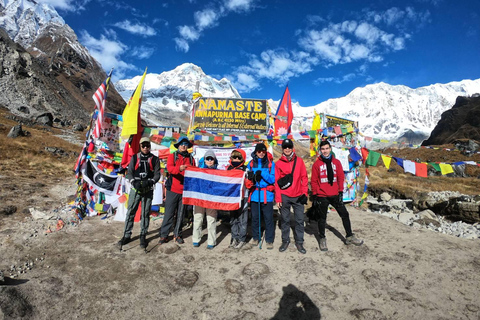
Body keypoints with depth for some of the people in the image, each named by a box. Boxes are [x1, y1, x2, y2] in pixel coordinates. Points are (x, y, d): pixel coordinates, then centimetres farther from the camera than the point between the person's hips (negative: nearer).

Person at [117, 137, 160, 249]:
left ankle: (143, 236, 18)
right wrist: (134, 182, -15)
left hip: (148, 190, -1)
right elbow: (129, 172, 3)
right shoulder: (135, 158, 8)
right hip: (135, 189, 1)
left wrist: (150, 182, -20)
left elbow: (157, 174, -1)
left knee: (145, 214, 6)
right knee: (130, 212, 4)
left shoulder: (155, 159, 5)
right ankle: (127, 235, 18)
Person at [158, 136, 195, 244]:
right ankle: (164, 235, 16)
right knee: (169, 213, 3)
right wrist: (179, 168, -34)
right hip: (173, 190, -2)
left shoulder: (191, 158, 11)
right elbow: (169, 167, -14)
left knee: (181, 214, 10)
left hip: (185, 191, 2)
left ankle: (177, 235, 23)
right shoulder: (172, 156, 4)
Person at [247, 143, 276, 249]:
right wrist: (251, 177, -16)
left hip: (267, 195, -2)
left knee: (268, 218, 1)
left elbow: (273, 179, -7)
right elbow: (248, 177, 7)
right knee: (255, 217, 12)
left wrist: (262, 174, -20)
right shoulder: (251, 163, 6)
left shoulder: (271, 163, -1)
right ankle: (255, 237, 30)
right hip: (254, 194, 3)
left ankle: (269, 240, 16)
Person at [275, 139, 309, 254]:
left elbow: (304, 177, 4)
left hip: (298, 196, 1)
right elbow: (277, 182, 0)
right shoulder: (278, 163, 0)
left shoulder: (299, 161, 3)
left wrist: (304, 193, -2)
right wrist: (278, 198, -4)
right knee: (285, 220, 10)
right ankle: (285, 241, 25)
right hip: (284, 196, -1)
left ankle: (299, 242, 22)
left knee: (300, 220, 7)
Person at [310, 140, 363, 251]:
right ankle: (322, 239, 22)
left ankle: (350, 237, 28)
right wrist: (315, 195, -4)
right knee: (322, 218, 8)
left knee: (345, 214, 11)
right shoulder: (316, 164, -3)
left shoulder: (336, 162, 5)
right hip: (322, 196, -3)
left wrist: (341, 192, 1)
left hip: (335, 195, 3)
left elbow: (341, 177, 7)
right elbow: (314, 181, -2)